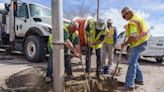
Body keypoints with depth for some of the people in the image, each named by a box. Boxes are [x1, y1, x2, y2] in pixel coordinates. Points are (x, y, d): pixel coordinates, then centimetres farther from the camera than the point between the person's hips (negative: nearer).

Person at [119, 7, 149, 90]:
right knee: (134, 61, 19)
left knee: (132, 63, -9)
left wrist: (125, 44, -13)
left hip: (138, 44, -10)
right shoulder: (137, 17, 13)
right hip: (141, 42, 10)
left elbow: (133, 37, -27)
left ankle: (129, 84, -7)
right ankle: (139, 79, 28)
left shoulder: (132, 21, -19)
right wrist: (128, 28, 14)